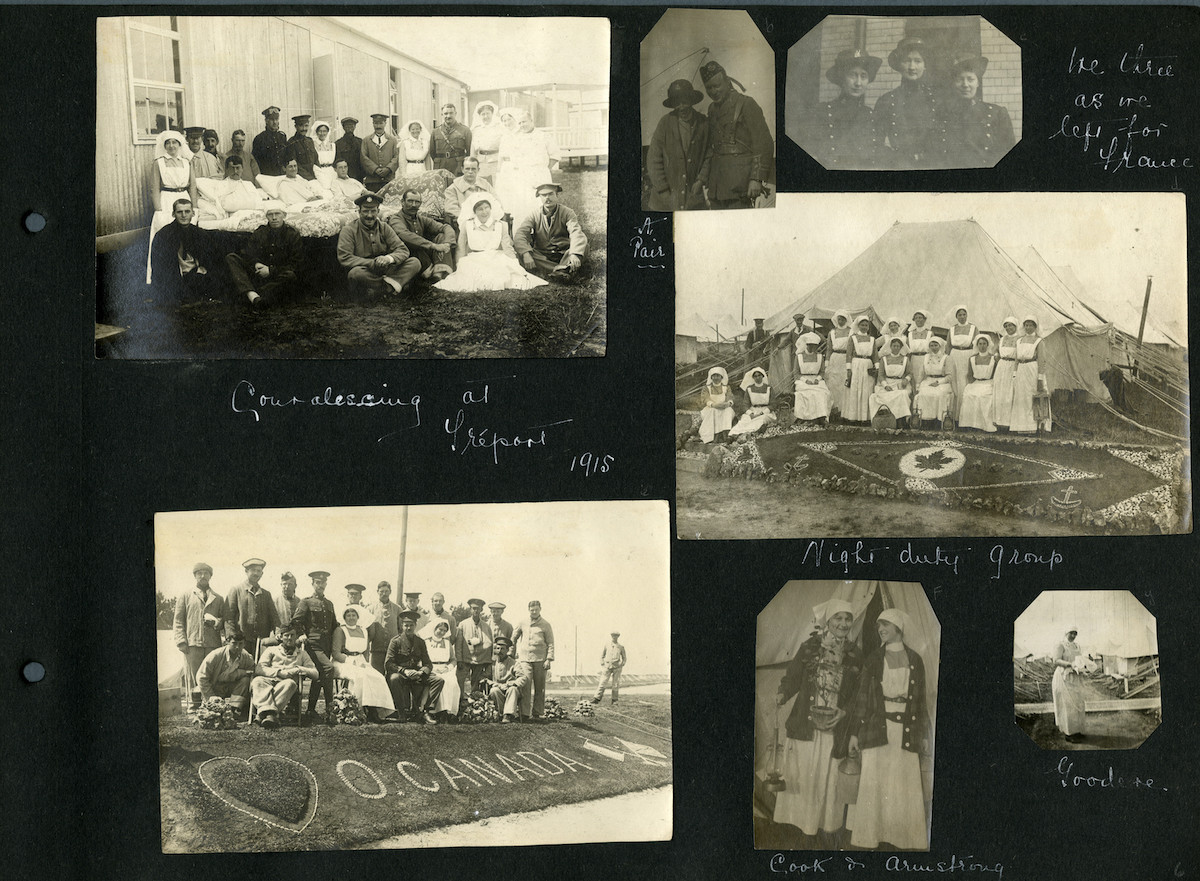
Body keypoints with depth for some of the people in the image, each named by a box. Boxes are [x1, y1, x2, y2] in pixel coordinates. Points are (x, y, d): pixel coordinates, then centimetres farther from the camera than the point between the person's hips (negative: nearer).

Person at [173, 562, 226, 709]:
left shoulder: (218, 598, 18)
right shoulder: (185, 596, 14)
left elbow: (224, 620, 19)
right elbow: (178, 621, 9)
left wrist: (217, 622, -5)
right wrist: (181, 641, -3)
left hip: (213, 644, 1)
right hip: (192, 643, -1)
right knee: (194, 676, -4)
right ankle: (196, 704, -1)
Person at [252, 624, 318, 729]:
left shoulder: (302, 654, 28)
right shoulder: (271, 650, 25)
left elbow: (315, 674, 18)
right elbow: (258, 669, 8)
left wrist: (300, 669, -1)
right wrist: (279, 672, -6)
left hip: (287, 682, 0)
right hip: (269, 680, 0)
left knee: (290, 683, -38)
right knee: (257, 681, -35)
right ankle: (268, 711, -59)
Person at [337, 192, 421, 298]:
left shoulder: (384, 228, 9)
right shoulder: (349, 230, -4)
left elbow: (403, 250, 1)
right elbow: (344, 258, -15)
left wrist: (389, 258, -24)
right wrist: (372, 263, -24)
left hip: (384, 271, 5)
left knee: (415, 263, -13)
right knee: (356, 273, -39)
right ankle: (391, 285, -22)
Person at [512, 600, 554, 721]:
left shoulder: (545, 625, 4)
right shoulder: (523, 624, 11)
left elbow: (550, 644, 2)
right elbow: (513, 637, 22)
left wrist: (548, 659, -7)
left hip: (539, 660, -2)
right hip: (524, 659, 2)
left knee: (539, 688, -2)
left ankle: (538, 714, 2)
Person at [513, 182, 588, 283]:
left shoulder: (567, 213, -1)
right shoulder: (535, 215, 2)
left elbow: (576, 234, -18)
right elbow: (520, 234, -12)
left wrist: (575, 254, -40)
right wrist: (526, 254, -33)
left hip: (563, 255, -1)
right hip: (542, 257, 1)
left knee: (584, 246, -26)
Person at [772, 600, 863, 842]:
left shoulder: (855, 656, 4)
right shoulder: (809, 648, 2)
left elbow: (858, 693, 6)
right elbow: (792, 677, 3)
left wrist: (844, 711, -9)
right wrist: (782, 695, -16)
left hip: (835, 728, 1)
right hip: (805, 726, -1)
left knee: (827, 777, 4)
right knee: (801, 774, 1)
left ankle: (822, 822, 17)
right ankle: (797, 821, 12)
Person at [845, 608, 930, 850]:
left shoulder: (915, 660, 10)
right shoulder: (873, 660, 7)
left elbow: (921, 700, 12)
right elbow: (862, 696, 4)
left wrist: (924, 735, 9)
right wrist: (854, 733, -1)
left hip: (906, 731, 1)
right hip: (878, 728, -1)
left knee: (905, 788, -2)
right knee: (874, 783, -4)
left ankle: (900, 841, 3)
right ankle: (870, 838, 1)